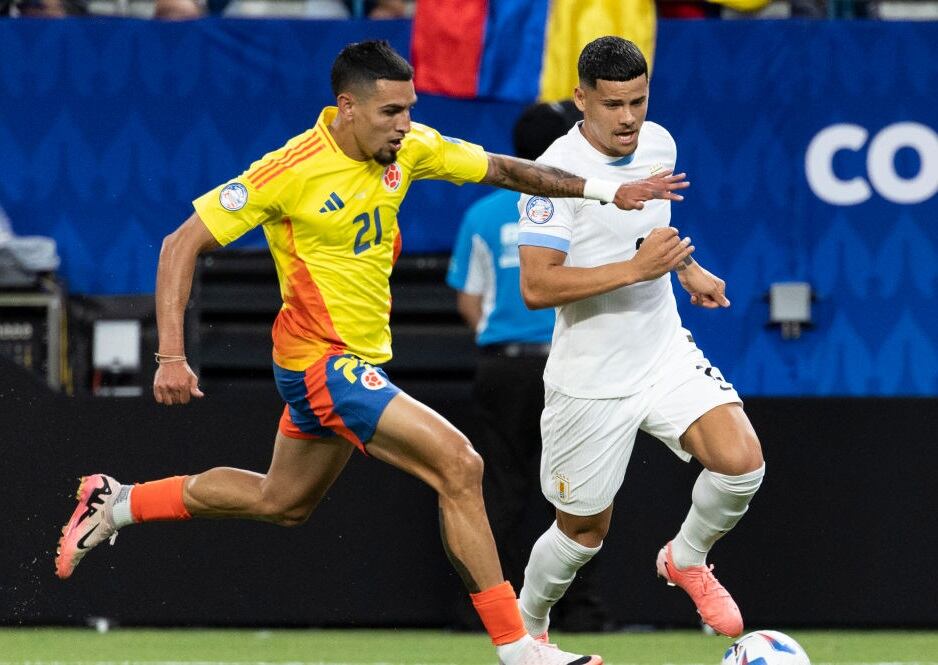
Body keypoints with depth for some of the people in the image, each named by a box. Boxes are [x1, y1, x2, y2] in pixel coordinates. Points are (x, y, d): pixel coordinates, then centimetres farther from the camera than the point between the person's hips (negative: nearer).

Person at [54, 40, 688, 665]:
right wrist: (172, 357, -24)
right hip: (321, 361, -9)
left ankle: (118, 504, 38)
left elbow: (500, 169, 10)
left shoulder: (409, 148, -4)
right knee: (458, 464, -18)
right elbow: (182, 245, -18)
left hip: (360, 358, 9)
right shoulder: (292, 171, -22)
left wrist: (607, 191, 4)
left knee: (282, 503, 24)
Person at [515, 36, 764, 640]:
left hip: (666, 356, 5)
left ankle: (687, 559, 12)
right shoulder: (558, 171, -20)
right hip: (591, 382, -5)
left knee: (742, 460, -18)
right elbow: (536, 286, -28)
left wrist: (687, 267, 22)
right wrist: (636, 268, -31)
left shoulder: (659, 144, 1)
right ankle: (526, 629, 36)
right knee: (586, 529, 7)